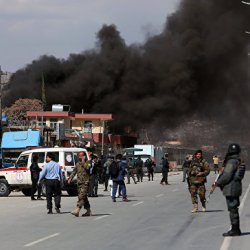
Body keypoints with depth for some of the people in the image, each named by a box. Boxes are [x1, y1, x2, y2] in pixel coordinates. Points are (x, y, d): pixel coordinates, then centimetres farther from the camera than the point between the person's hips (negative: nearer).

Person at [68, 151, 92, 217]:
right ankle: (89, 211, 17)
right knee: (84, 197, 10)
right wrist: (70, 178, 4)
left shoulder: (88, 162, -2)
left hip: (85, 182, -7)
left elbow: (87, 167, -22)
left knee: (81, 196, -15)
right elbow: (74, 172, 17)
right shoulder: (78, 164, 17)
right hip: (79, 182, 7)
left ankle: (77, 211, -24)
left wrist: (83, 161, -12)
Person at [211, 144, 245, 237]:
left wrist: (215, 185, -16)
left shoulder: (231, 162, -17)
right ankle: (236, 230, 19)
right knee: (234, 209, 14)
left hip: (231, 189, -10)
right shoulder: (240, 162, 13)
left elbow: (226, 176, -21)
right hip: (237, 187, 10)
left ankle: (235, 230, -4)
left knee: (233, 209, -6)